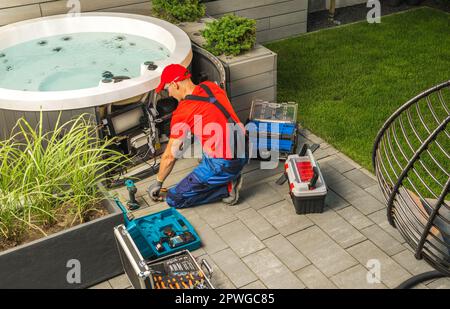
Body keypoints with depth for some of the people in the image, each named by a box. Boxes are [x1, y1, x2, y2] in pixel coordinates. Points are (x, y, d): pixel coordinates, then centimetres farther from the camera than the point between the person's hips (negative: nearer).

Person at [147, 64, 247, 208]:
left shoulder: (182, 113, -14)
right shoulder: (211, 86, 4)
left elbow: (170, 156, -6)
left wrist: (158, 182, 11)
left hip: (224, 165, -7)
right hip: (244, 154, 8)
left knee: (173, 199, 1)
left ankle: (226, 188, 0)